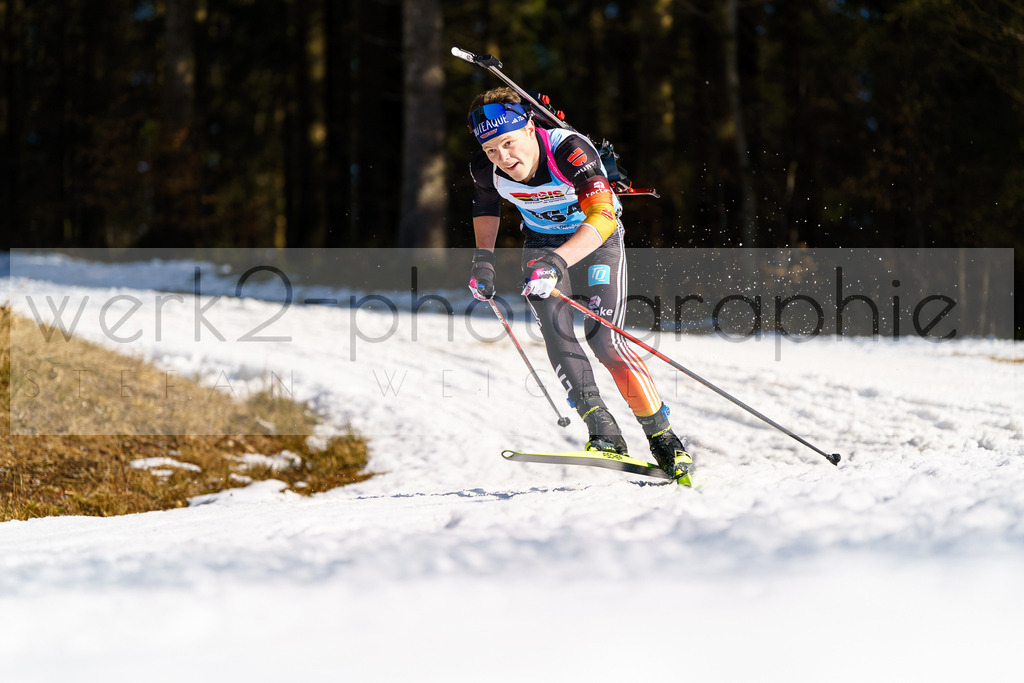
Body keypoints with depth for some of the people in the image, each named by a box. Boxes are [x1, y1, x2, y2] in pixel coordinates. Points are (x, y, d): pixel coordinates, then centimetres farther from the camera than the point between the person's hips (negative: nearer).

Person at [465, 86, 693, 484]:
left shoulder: (570, 151, -33)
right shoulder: (485, 167, -17)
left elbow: (602, 216, -44)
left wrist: (558, 261, -57)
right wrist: (483, 258, -2)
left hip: (596, 240, -4)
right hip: (542, 242, 4)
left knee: (604, 338, -19)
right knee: (554, 326, -23)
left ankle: (663, 437, -7)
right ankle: (603, 433, -24)